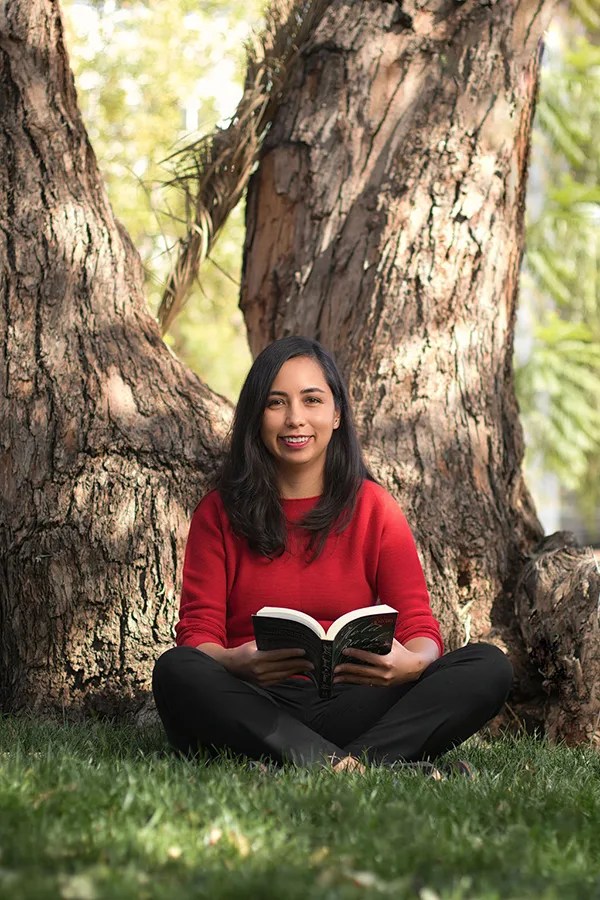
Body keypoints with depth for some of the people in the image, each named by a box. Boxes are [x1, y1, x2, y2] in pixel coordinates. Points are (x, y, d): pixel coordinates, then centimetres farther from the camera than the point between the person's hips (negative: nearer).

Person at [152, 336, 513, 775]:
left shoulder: (375, 509, 11)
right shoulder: (219, 512, 8)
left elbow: (421, 629, 3)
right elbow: (198, 634, 1)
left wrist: (410, 663, -23)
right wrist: (236, 663, -25)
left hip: (350, 706, 2)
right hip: (257, 711, -1)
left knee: (489, 667, -20)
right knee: (176, 671, -33)